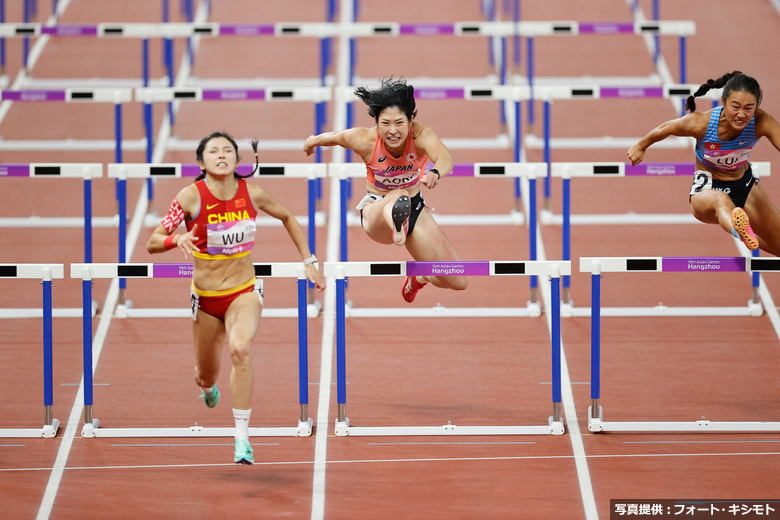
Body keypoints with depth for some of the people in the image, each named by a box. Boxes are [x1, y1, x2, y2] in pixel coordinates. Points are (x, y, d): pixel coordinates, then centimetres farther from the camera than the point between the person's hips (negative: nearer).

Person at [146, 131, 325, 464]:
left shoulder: (252, 194, -8)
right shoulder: (191, 197, -14)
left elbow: (287, 218, 12)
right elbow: (152, 243, -14)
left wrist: (309, 262, 10)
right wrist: (177, 240, -36)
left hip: (244, 291, -1)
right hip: (205, 297, 1)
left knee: (240, 348, -32)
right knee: (206, 377, 14)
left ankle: (242, 438, -26)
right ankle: (208, 388, 57)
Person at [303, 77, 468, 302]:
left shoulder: (422, 135, -26)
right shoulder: (364, 140, -22)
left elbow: (445, 158, -47)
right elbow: (331, 137, 0)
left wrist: (435, 173, -71)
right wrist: (312, 142, 23)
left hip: (415, 209, 3)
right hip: (377, 209, -3)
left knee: (458, 282, -1)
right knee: (399, 197, -42)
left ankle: (418, 277, 33)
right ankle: (397, 223, -80)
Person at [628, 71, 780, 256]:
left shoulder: (762, 122, -26)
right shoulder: (700, 123, -28)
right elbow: (665, 129, -7)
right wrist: (641, 146, 13)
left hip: (745, 184, 4)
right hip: (707, 187, -4)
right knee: (719, 199, -44)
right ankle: (740, 231, -82)